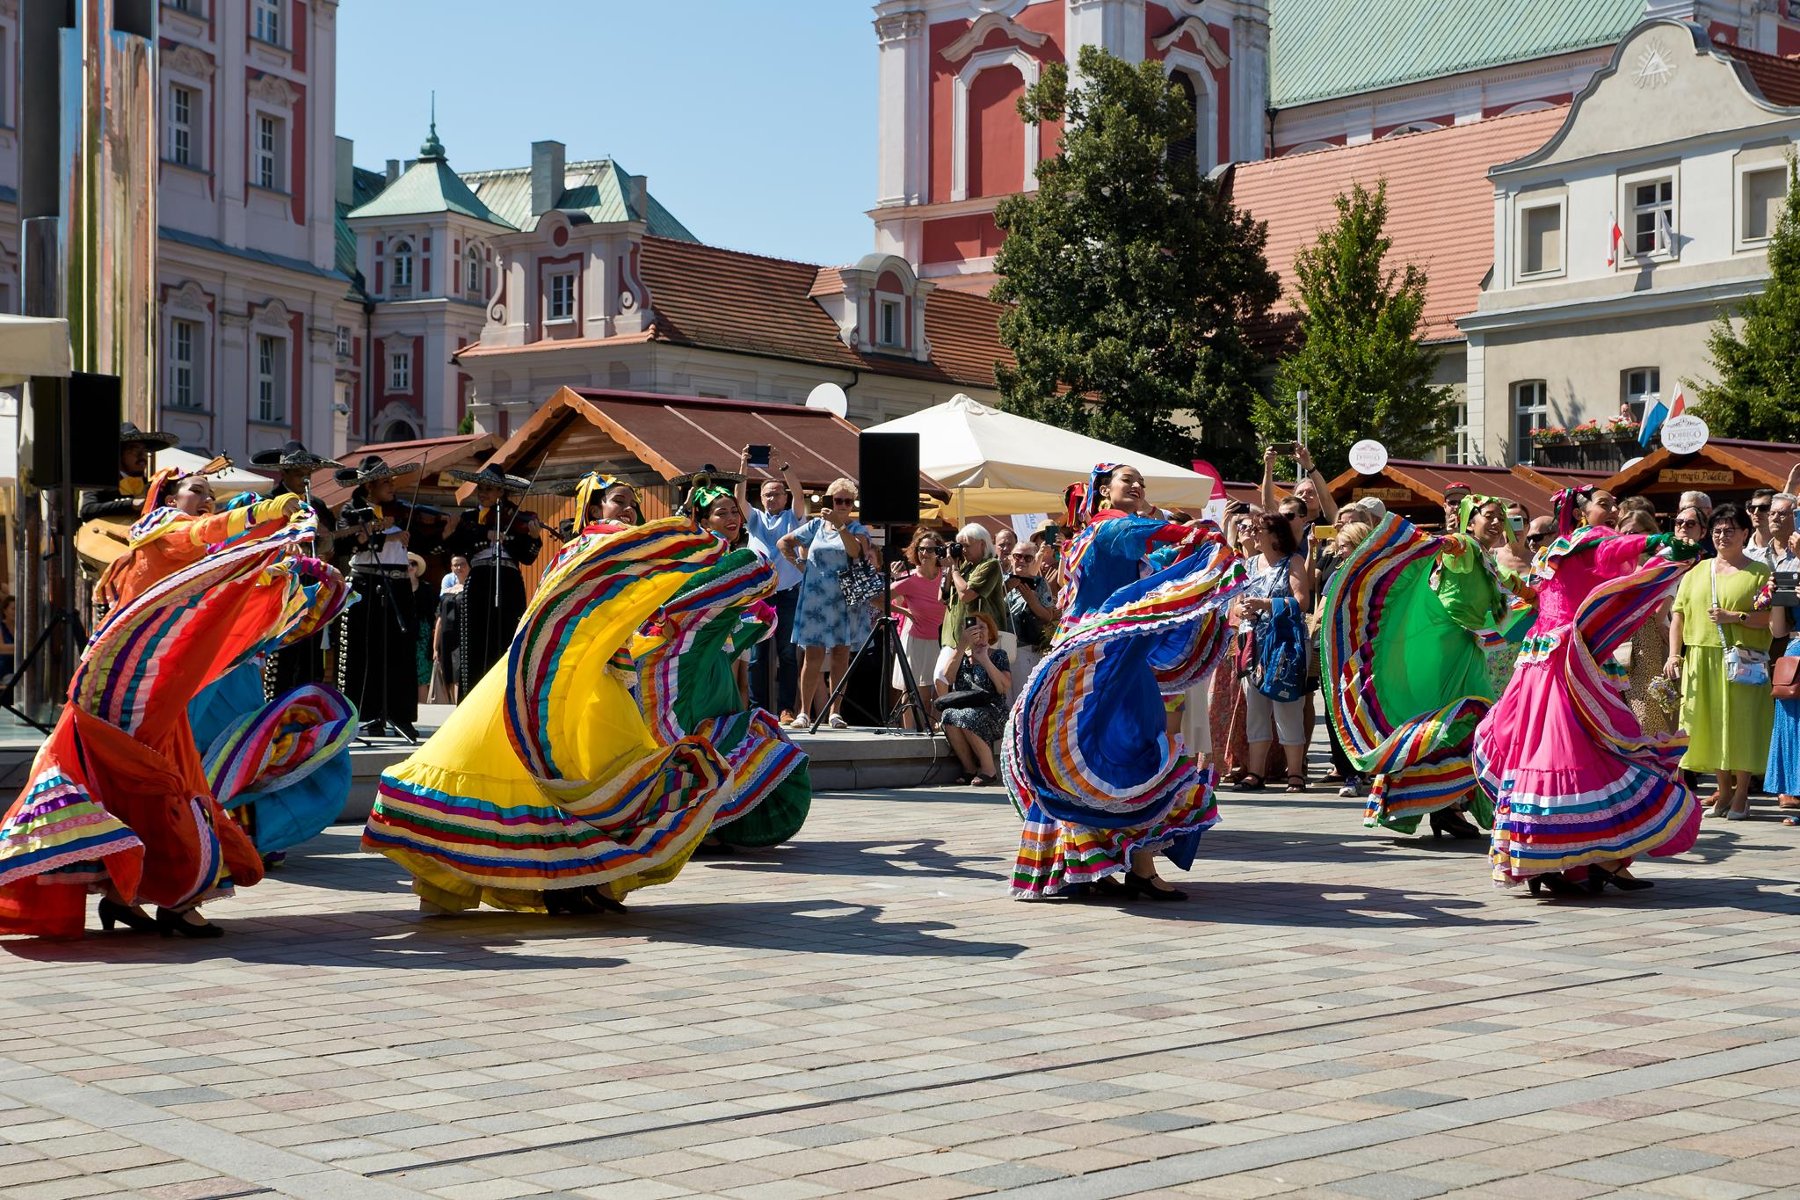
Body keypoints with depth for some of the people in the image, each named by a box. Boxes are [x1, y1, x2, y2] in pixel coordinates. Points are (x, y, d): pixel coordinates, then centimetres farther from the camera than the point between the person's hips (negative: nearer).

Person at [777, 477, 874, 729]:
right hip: (816, 600, 0)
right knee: (814, 655, -3)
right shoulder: (816, 525, 10)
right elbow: (783, 542, 15)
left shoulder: (858, 528, 5)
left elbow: (856, 550, -17)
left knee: (841, 654, 1)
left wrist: (839, 525, -24)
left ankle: (836, 712, 5)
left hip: (845, 601, 0)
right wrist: (798, 564, 4)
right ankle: (804, 712, -1)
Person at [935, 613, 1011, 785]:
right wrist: (962, 645, -10)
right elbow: (946, 679, -5)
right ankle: (970, 769, -16)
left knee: (969, 717, -35)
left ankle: (989, 769, -18)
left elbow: (1006, 687, -8)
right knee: (948, 715, -31)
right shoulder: (959, 655, 17)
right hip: (960, 708, 3)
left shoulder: (998, 655, 9)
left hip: (992, 712, -3)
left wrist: (985, 660, -10)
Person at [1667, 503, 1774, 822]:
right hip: (1701, 660, 3)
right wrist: (1674, 654, -2)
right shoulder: (1697, 572, 14)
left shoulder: (1758, 572, 4)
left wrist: (1734, 616, -19)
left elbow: (1767, 617, -5)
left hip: (1742, 660, -3)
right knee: (1711, 723, 5)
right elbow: (1678, 615, 9)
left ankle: (1741, 793, 7)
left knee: (1741, 722, -2)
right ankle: (1724, 789, 17)